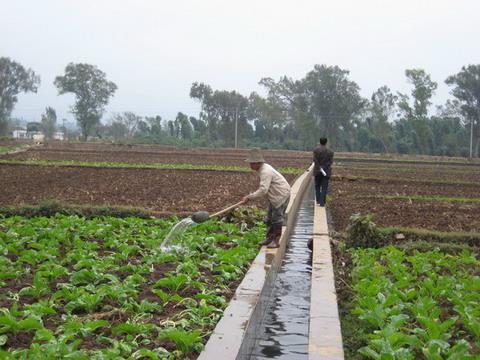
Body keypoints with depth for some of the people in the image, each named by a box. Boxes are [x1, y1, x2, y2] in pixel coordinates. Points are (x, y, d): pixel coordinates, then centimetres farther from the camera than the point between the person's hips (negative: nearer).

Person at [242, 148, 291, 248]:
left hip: (281, 194, -11)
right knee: (269, 217, 14)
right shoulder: (262, 169, 5)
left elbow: (263, 190, -33)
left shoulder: (266, 172, -27)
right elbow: (264, 187, 15)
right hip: (274, 195, 11)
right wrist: (251, 196, 7)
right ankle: (269, 238, 23)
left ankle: (276, 240, 4)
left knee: (277, 217, -5)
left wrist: (249, 197, -28)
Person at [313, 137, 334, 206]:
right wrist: (325, 167, -11)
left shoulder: (316, 150, -5)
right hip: (326, 171, 0)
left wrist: (319, 168, -14)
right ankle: (322, 202, -5)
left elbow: (315, 160, -15)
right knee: (324, 187, 2)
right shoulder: (330, 151, 0)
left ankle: (318, 200, 16)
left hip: (317, 171, 0)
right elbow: (331, 161, -7)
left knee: (317, 186, 17)